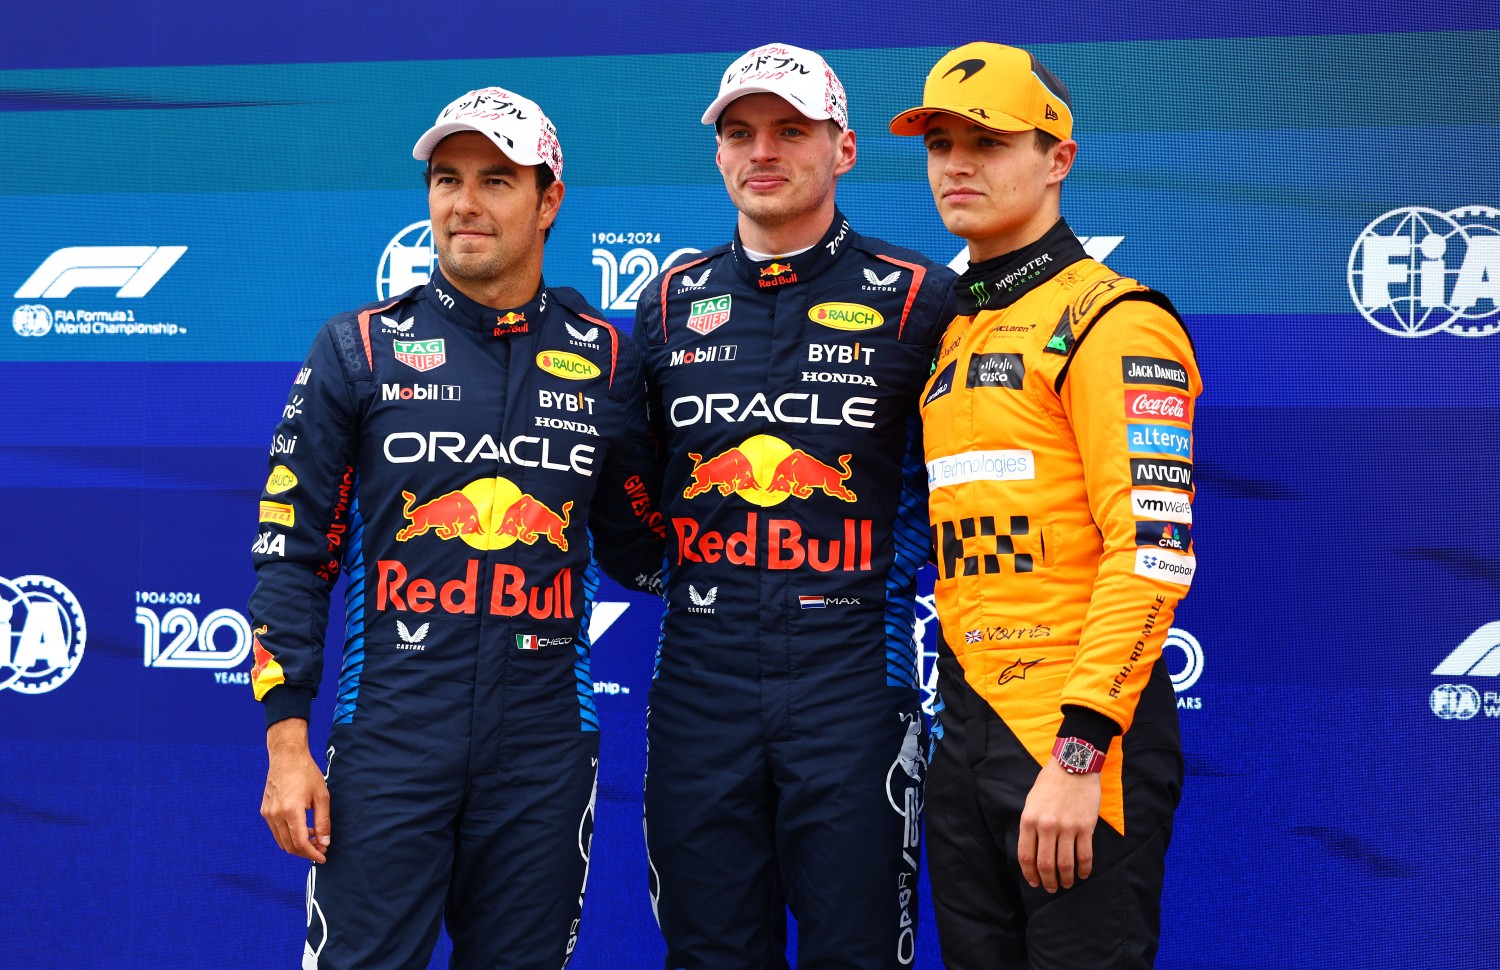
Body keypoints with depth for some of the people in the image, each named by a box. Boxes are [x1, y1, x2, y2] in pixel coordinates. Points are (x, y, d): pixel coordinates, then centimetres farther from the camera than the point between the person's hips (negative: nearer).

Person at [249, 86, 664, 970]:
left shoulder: (604, 360, 6)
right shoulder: (359, 350, 2)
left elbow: (639, 548, 15)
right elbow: (294, 551, 2)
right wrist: (286, 741, -3)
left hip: (544, 747, 2)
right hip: (389, 736, -1)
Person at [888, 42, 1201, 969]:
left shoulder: (1113, 320, -9)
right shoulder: (952, 339, 15)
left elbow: (1152, 551, -18)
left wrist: (1078, 750, -23)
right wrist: (962, 725, 10)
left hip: (1079, 730, -7)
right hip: (967, 724, 8)